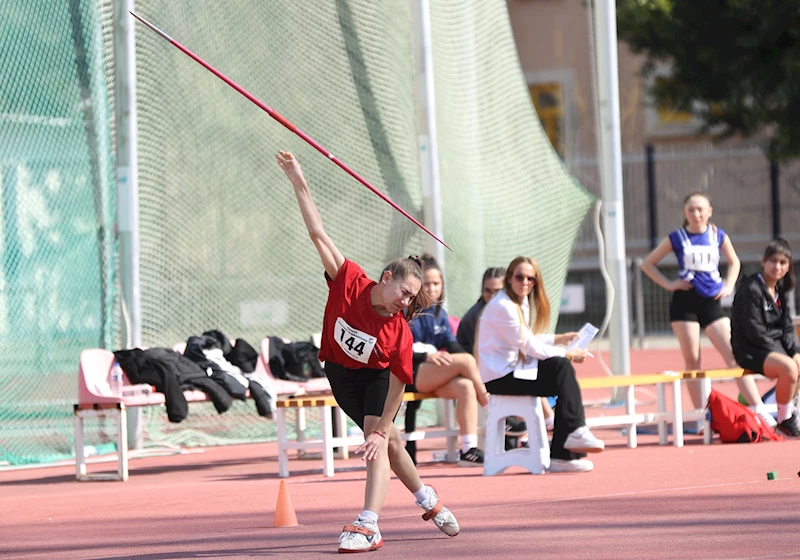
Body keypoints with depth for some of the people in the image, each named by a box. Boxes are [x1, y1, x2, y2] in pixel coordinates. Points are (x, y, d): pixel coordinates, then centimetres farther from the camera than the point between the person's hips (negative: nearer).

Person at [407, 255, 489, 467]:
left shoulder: (439, 314, 17)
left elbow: (453, 346, 10)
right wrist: (427, 356, -25)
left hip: (435, 375, 6)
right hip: (408, 374, -6)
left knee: (466, 387, -27)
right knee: (465, 361, -25)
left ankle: (469, 450, -32)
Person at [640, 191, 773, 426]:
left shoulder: (719, 236, 6)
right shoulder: (676, 238, 1)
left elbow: (734, 261, 23)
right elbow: (648, 264, 8)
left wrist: (728, 286, 8)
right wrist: (669, 284, -3)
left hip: (711, 302, 1)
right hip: (685, 302, -1)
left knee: (734, 355, -7)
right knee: (692, 360, -2)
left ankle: (759, 409, -9)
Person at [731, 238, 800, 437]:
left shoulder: (780, 291, 13)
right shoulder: (751, 290, -13)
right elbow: (755, 333, -17)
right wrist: (781, 353, -16)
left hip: (776, 348, 8)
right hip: (751, 351, -8)